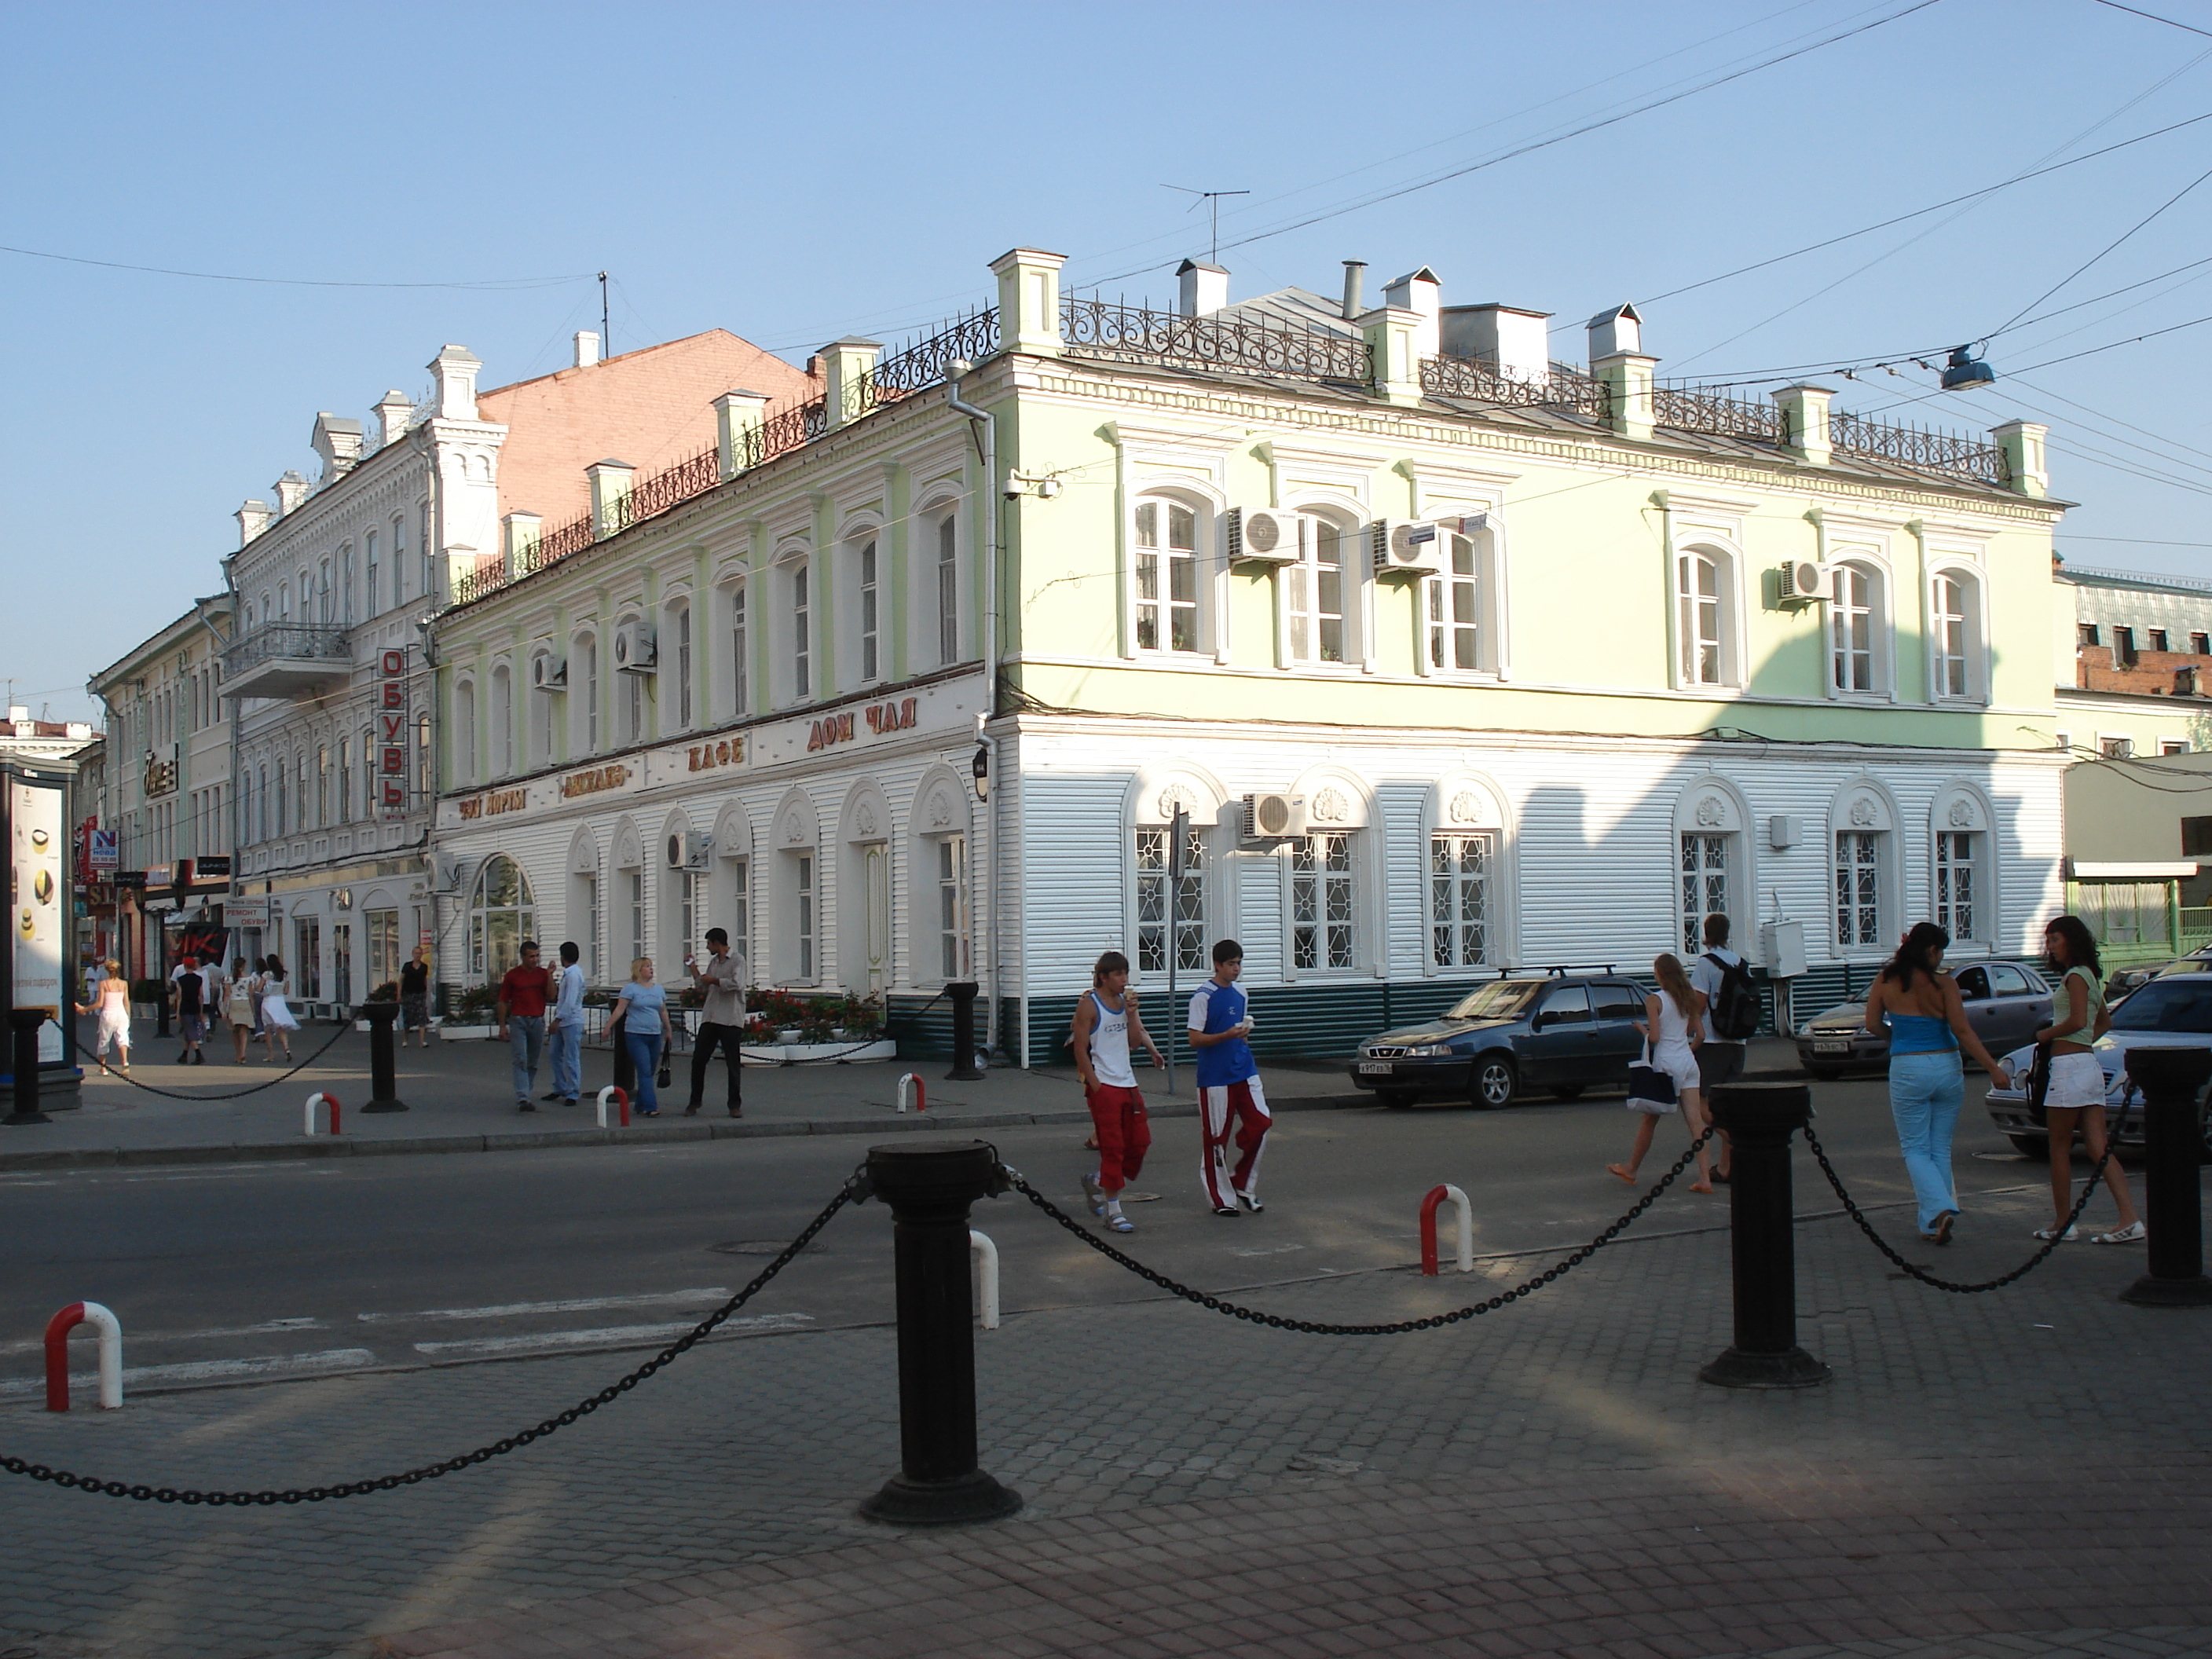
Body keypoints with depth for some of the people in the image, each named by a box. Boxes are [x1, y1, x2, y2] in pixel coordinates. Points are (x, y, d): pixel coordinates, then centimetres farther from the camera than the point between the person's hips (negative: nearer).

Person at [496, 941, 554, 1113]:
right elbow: (503, 1002, 4)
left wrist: (550, 976, -13)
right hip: (518, 1021, -3)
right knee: (521, 1060, -11)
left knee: (533, 1062, 9)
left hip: (538, 1021, 3)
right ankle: (522, 1099, -17)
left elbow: (550, 997, -5)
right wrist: (502, 1026, 0)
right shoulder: (512, 975, 1)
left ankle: (525, 1094, 23)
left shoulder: (542, 974, 6)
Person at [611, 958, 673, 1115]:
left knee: (650, 1072, 7)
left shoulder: (658, 989, 14)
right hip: (636, 1036, -6)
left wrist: (668, 1030, 22)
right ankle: (650, 1107, -13)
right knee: (644, 1072, -11)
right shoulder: (631, 989, -2)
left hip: (654, 1036, 6)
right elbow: (619, 1009, -6)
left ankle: (641, 1106, 17)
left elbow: (663, 1012, 21)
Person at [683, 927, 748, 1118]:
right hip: (710, 1018, 7)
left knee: (733, 1063, -1)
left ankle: (735, 1105, 8)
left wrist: (714, 980, -10)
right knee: (698, 1060, 3)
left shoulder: (736, 961, -5)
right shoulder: (713, 962, 18)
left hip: (731, 1020, -7)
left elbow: (737, 984, -20)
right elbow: (704, 987, 25)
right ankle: (695, 1102, 13)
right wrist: (693, 968, 19)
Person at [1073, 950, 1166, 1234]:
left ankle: (1096, 1181, 30)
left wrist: (1131, 1012, -7)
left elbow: (1135, 1038, 8)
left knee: (1139, 1141, 8)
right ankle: (1113, 1213, 0)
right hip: (1104, 1085, -7)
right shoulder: (1089, 1006, -9)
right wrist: (1095, 1086, -15)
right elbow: (1081, 1050, -11)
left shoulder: (1124, 1001, 11)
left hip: (1128, 1082, 7)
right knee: (1113, 1147, -6)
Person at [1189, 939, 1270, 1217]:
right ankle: (1220, 1199, 11)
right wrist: (1227, 1035, -23)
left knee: (1260, 1124, -4)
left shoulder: (1240, 994, 13)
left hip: (1245, 1072, 6)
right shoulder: (1204, 996, -9)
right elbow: (1195, 1039, -13)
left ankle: (1243, 1183, 13)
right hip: (1215, 1077, -6)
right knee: (1217, 1138, 1)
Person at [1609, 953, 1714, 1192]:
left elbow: (1654, 1037, -15)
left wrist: (1641, 1028, 4)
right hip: (1688, 1063, 5)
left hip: (1666, 1064, -5)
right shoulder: (1688, 999, 8)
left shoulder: (1654, 1000, -9)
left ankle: (1631, 1170, 24)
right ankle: (1705, 1178, -9)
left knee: (1649, 1120, 10)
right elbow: (1700, 1035, 9)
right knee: (1695, 1121, -2)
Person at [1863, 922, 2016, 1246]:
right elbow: (1962, 1031, -10)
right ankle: (1932, 1226, 13)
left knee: (1915, 1149, 8)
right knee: (1941, 1149, 13)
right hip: (1947, 1069, 1)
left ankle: (1940, 1210, -15)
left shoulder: (1885, 981, -3)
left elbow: (1872, 1024, 4)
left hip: (1907, 1070, -1)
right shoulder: (1944, 983, -7)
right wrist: (1993, 1068, -6)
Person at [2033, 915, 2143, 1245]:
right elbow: (2105, 1022, 31)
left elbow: (2078, 1020, -22)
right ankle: (2130, 1220, -6)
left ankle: (2062, 1223, 7)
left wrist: (2046, 1034, -7)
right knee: (2098, 1148, 2)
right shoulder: (2090, 976, 19)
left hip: (2069, 1068, -9)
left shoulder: (2076, 976, -9)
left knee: (2059, 1149, 1)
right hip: (2089, 1065, 9)